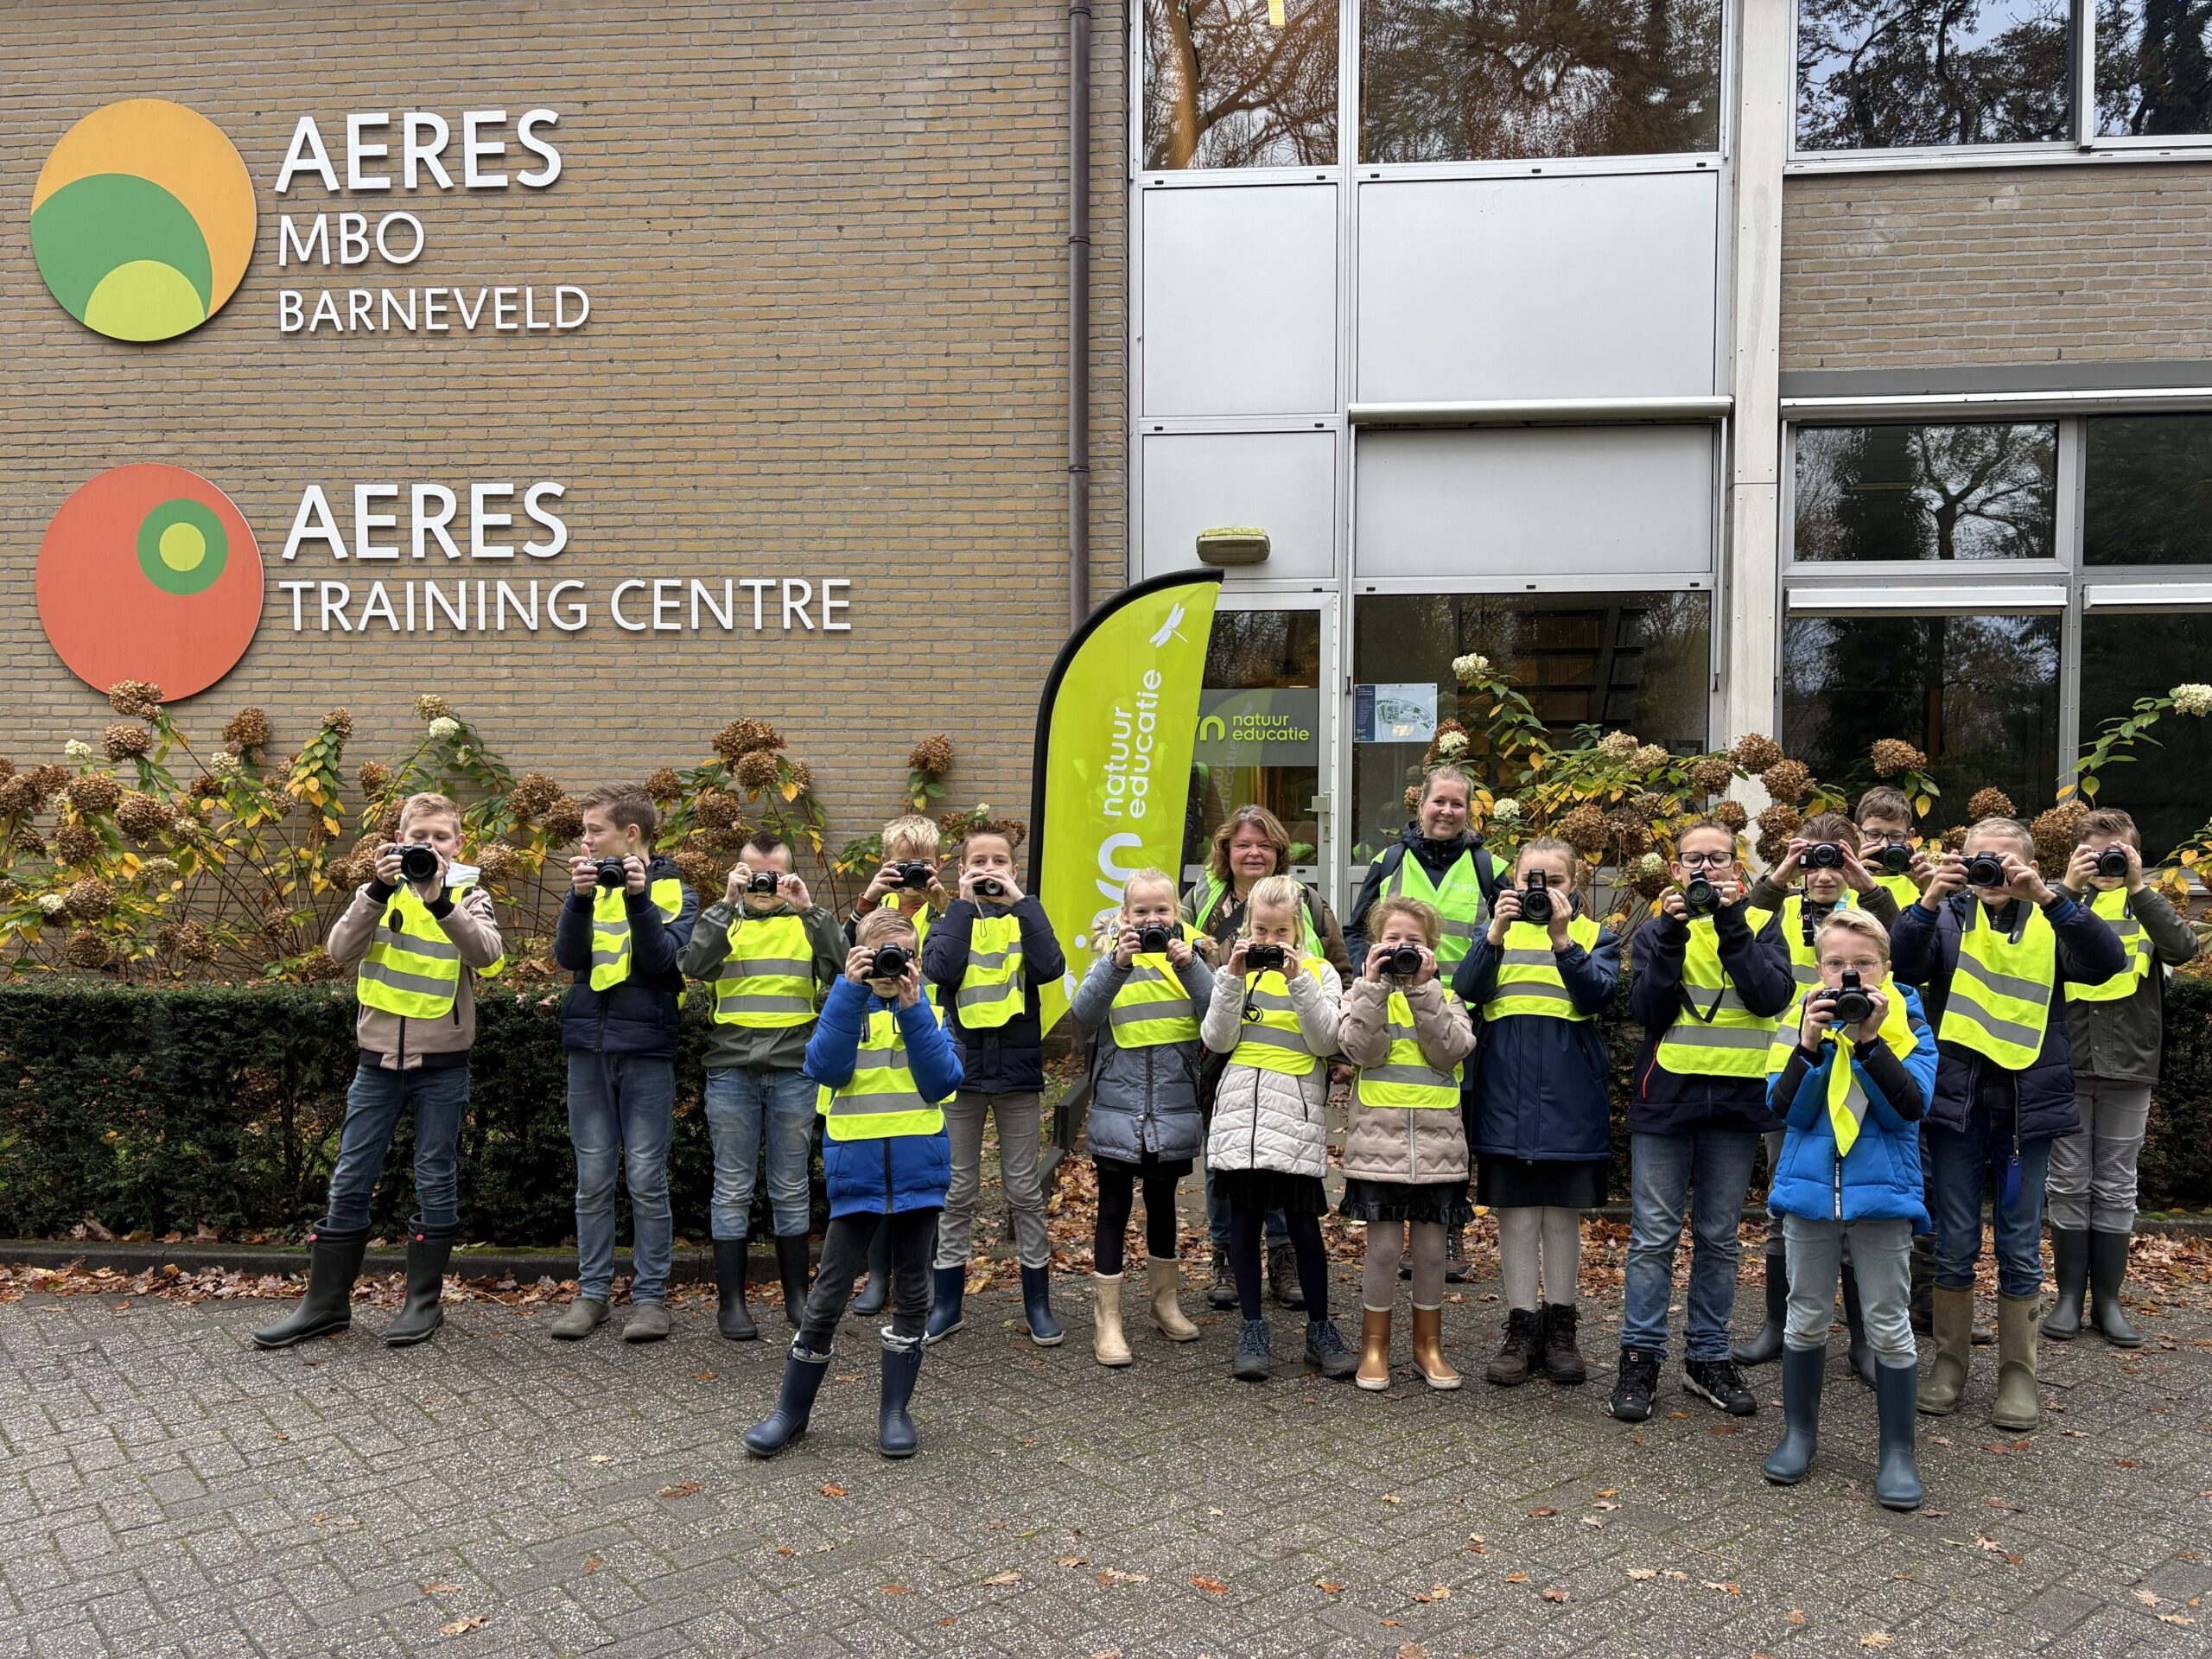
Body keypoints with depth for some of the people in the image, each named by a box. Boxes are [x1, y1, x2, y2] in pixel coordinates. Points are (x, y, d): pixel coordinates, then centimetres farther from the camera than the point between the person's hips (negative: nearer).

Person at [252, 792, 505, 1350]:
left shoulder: (469, 895, 0)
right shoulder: (381, 890, 5)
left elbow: (487, 954, -20)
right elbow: (340, 949, -11)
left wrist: (441, 902, -32)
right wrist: (377, 891, -23)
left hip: (442, 1062, -2)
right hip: (379, 1057, 2)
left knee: (435, 1181, 5)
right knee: (350, 1181, 7)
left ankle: (424, 1300, 16)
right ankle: (327, 1300, 17)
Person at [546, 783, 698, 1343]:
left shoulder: (674, 891, 2)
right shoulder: (588, 883, 11)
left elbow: (661, 960, -12)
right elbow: (568, 955, -2)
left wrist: (639, 897, -20)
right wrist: (581, 898, -16)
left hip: (646, 1049, -3)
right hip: (589, 1046, 3)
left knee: (646, 1177, -1)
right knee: (593, 1178, 7)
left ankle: (650, 1295, 7)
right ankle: (592, 1292, 16)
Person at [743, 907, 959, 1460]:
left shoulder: (927, 1011, 5)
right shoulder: (845, 1005, 4)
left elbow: (942, 1083, -9)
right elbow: (824, 1067, -15)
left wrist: (912, 1008, -15)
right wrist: (851, 989, -19)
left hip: (917, 1171, 1)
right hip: (856, 1171, -1)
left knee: (912, 1295, 9)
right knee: (827, 1296, 2)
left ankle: (896, 1410, 22)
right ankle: (792, 1409, 18)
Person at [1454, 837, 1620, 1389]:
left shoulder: (1595, 936, 9)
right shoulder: (1498, 930, 12)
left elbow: (1597, 996, -9)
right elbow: (1468, 990, -5)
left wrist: (1562, 939, -19)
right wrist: (1495, 934, -17)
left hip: (1570, 1092, 0)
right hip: (1507, 1089, 1)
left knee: (1563, 1213, 7)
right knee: (1515, 1213, 3)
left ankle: (1560, 1327, 19)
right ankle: (1522, 1328, 11)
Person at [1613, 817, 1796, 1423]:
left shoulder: (1760, 925, 6)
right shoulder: (1657, 929, 6)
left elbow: (1773, 997, -12)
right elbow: (1646, 1010, -7)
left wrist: (1731, 926, -16)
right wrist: (1672, 937, -15)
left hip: (1735, 1099, 1)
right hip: (1666, 1098, -1)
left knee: (1719, 1238, 10)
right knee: (1654, 1236, 0)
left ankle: (1708, 1357, 21)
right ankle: (1640, 1357, 10)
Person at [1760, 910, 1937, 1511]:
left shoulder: (1908, 1024, -2)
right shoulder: (1802, 1020, 1)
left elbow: (1911, 1108, -15)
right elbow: (1785, 1108, -8)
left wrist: (1870, 1040, -23)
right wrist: (1810, 1044, -21)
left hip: (1884, 1191, -1)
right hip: (1809, 1189, 2)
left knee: (1888, 1325, 4)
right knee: (1807, 1318, 12)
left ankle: (1897, 1452, 16)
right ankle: (1798, 1432, 27)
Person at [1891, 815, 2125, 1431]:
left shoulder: (2051, 923, 4)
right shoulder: (1948, 917, 3)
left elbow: (2107, 963, -15)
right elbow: (1901, 966, -13)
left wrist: (2047, 897, -24)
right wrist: (1930, 899, -26)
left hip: (2030, 1097, 0)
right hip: (1957, 1096, 0)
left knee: (2021, 1246, 8)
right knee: (1955, 1242, 7)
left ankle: (2018, 1370, 20)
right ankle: (1950, 1359, 21)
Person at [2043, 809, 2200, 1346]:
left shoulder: (2146, 904, 7)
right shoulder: (2062, 900, 4)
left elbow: (2183, 948, -13)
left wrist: (2138, 886, -17)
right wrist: (2069, 887, -18)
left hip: (2129, 1066, 1)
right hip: (2066, 1065, -1)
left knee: (2115, 1189, 8)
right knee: (2069, 1186, 5)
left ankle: (2107, 1299, 17)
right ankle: (2070, 1296, 14)